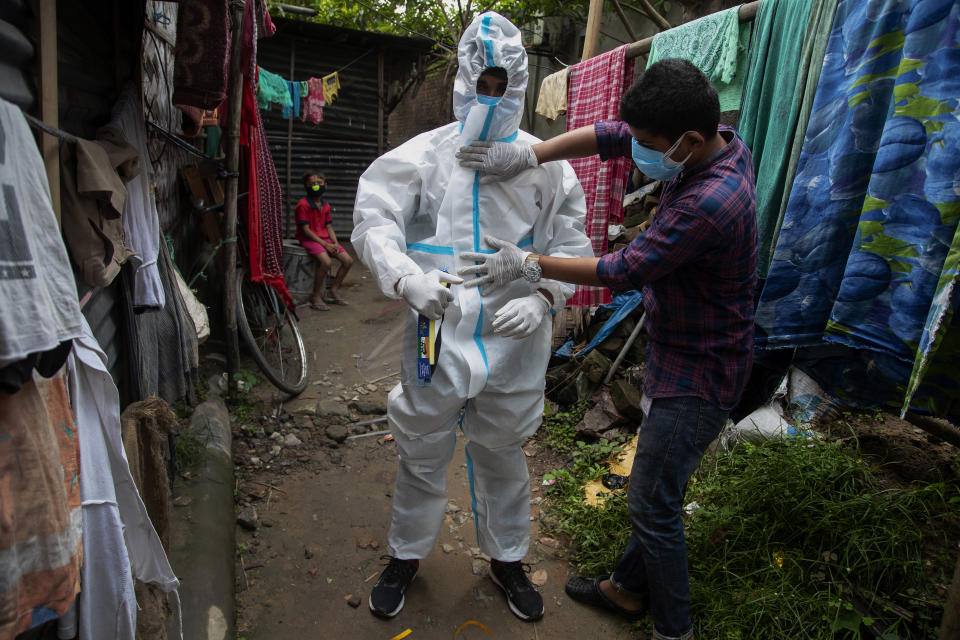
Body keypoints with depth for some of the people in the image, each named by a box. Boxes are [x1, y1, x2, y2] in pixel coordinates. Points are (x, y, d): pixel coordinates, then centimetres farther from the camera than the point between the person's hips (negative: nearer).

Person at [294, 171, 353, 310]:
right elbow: (306, 229, -14)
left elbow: (329, 227, 13)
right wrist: (324, 244, -18)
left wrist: (335, 243, -5)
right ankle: (316, 297, -16)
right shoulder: (303, 204, -9)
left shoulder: (325, 205, 13)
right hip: (308, 239, -7)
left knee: (348, 261, -5)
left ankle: (332, 292, 8)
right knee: (326, 261, -32)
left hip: (325, 239, 7)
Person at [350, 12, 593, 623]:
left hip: (515, 343, 1)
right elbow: (374, 217, -8)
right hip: (439, 335, 0)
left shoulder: (544, 164, 2)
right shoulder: (424, 153, -1)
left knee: (505, 458, 19)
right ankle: (406, 555, 42)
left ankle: (507, 558, 44)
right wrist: (406, 277, -27)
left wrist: (542, 298, -12)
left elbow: (570, 243, 6)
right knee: (423, 456, 15)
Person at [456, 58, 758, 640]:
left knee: (652, 502, 2)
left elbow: (624, 271, -25)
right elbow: (610, 135, 1)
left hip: (699, 374, -10)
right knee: (658, 488, 21)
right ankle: (630, 587, 42)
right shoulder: (720, 140, -3)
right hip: (681, 352, 10)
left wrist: (529, 264, -16)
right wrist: (528, 157, -8)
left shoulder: (710, 204, -31)